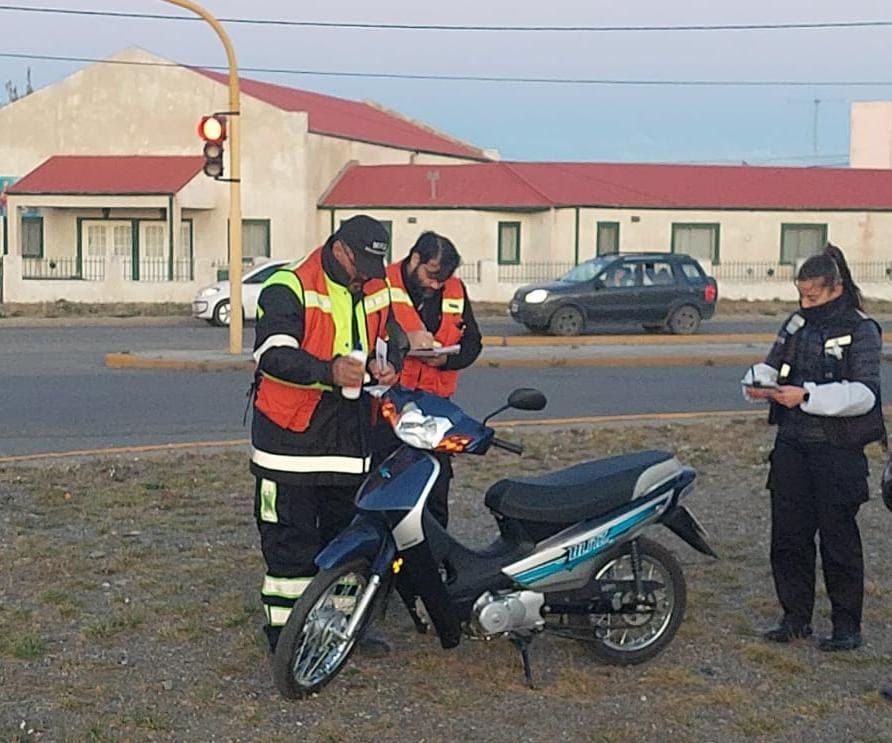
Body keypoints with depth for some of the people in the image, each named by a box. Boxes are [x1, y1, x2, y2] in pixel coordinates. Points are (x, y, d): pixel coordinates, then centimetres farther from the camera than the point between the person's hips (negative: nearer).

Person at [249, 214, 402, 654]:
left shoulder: (376, 291, 9)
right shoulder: (289, 288, -13)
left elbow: (388, 338, 23)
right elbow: (273, 354, -23)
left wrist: (387, 364, -2)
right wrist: (328, 371, -38)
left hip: (350, 434, 7)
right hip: (293, 434, -6)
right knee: (290, 538, -1)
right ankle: (284, 628, 10)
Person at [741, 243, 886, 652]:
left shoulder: (860, 331, -7)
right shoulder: (797, 323, 10)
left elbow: (864, 393, -17)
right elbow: (773, 364, 19)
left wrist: (807, 395, -26)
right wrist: (758, 382, -4)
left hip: (838, 451, -6)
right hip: (792, 445, 6)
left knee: (838, 538, 1)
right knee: (788, 535, 9)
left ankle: (847, 624, 13)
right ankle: (795, 616, 22)